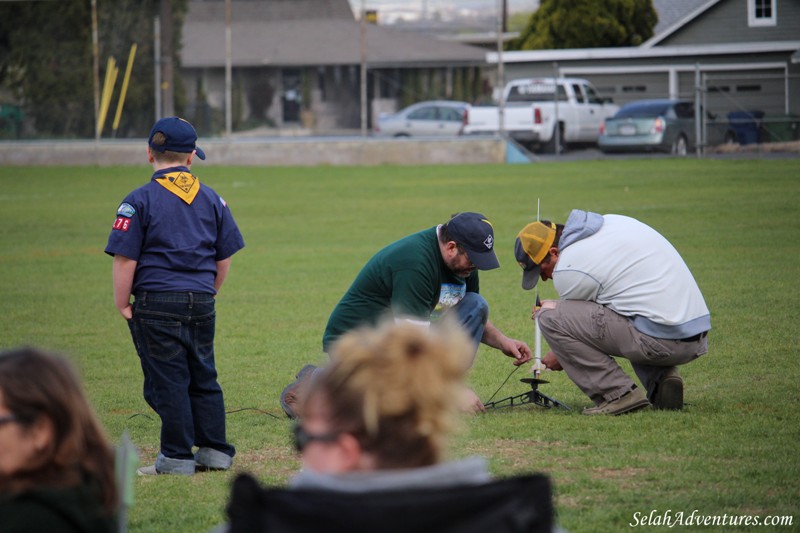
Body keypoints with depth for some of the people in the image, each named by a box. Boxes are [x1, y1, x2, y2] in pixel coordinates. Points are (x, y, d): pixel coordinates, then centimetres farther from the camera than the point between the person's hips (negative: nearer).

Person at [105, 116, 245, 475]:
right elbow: (224, 258, 11)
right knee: (203, 378, 15)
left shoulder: (140, 200, -7)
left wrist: (122, 305, -2)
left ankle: (177, 457, 2)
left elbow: (125, 260, -11)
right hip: (201, 304, 5)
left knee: (167, 380, 0)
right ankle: (215, 450, 17)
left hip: (157, 303, -5)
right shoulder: (212, 199, 7)